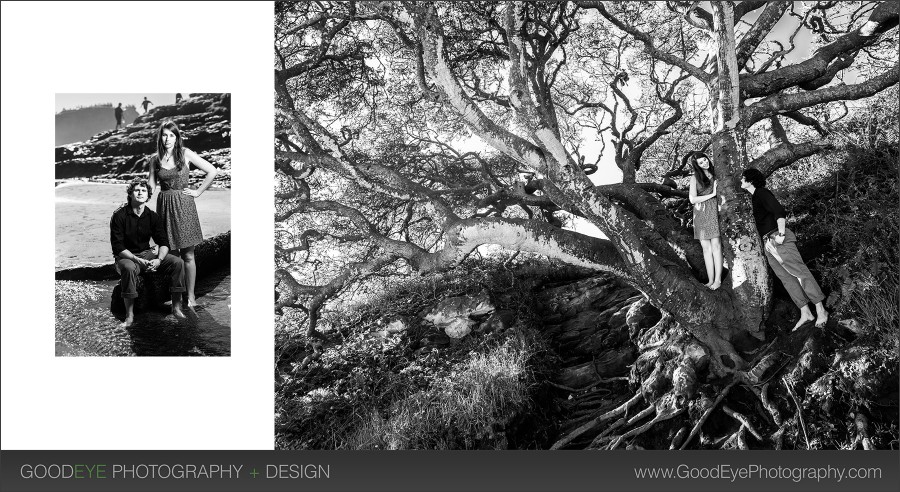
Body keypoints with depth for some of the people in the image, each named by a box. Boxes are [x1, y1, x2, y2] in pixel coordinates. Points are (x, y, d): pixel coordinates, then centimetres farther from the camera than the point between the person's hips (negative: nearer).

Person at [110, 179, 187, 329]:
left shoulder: (152, 216, 2)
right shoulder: (119, 215, -11)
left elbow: (163, 242, 1)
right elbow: (118, 247, -14)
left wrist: (158, 260, -20)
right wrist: (138, 260, -27)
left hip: (147, 254, 4)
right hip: (126, 256, -4)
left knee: (177, 262, -17)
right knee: (128, 268, -40)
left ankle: (176, 308, -8)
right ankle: (129, 316, -30)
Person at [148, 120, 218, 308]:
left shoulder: (186, 154, -2)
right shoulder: (155, 159, 6)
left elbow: (212, 171, -3)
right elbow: (151, 185, 13)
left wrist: (198, 192, -3)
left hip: (183, 205, -3)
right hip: (164, 205, 3)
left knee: (187, 255, 0)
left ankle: (190, 297, 6)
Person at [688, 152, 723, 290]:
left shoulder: (716, 173, 8)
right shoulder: (695, 178, 6)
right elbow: (692, 199, -2)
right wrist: (711, 195, -6)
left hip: (714, 211, -1)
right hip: (701, 215, 1)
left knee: (716, 245, -8)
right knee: (706, 247, 0)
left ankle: (718, 279, -8)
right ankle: (710, 280, 2)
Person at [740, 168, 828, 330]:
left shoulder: (762, 193, -5)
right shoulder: (753, 198, 21)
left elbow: (779, 211, -16)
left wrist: (781, 234, -20)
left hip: (779, 239, -9)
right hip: (768, 244, 9)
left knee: (800, 271, -8)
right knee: (787, 278, 2)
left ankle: (820, 310, -7)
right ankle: (805, 313, 1)